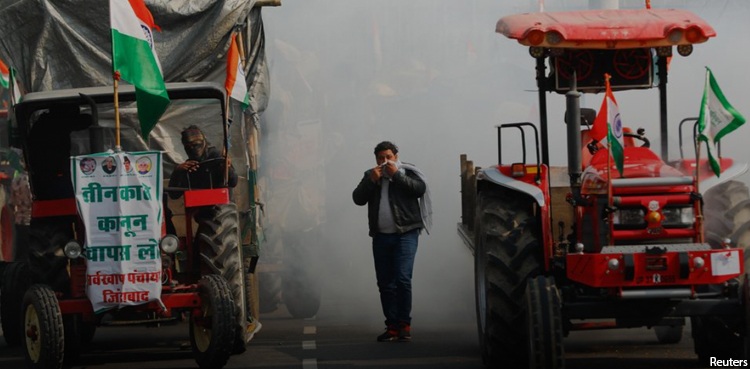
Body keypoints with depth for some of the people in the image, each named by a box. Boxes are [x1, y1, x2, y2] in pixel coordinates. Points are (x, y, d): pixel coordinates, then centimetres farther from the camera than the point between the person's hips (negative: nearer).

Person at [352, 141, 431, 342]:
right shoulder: (370, 176, 14)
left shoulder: (407, 172, 3)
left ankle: (404, 324, -8)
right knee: (385, 283, 4)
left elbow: (420, 189, -13)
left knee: (402, 279, -14)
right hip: (381, 236, 4)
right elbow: (358, 199, 4)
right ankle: (392, 326, 8)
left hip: (405, 234, -4)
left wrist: (396, 174, -14)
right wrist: (371, 181, -9)